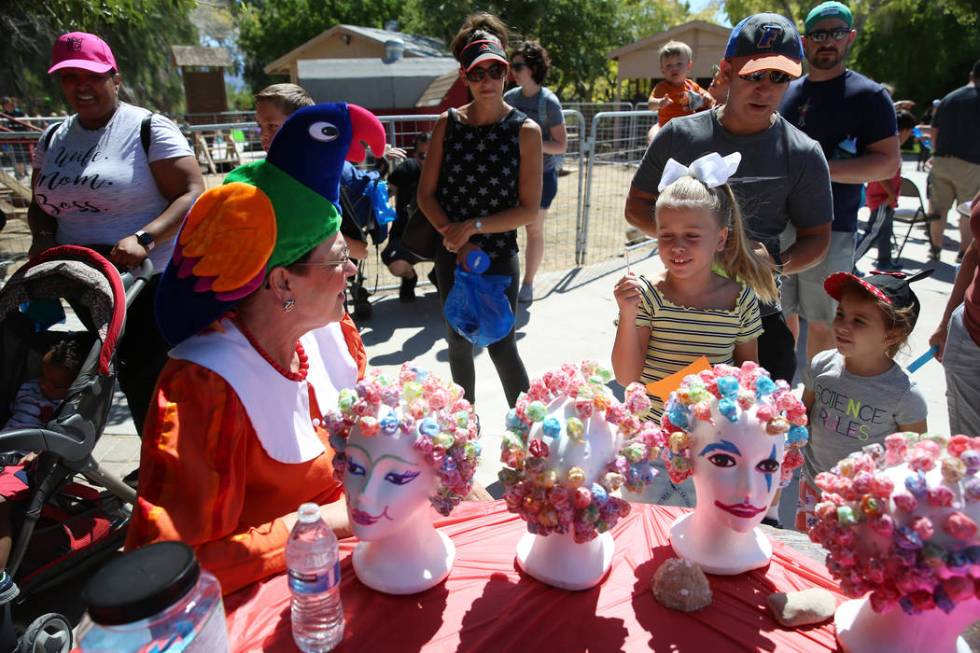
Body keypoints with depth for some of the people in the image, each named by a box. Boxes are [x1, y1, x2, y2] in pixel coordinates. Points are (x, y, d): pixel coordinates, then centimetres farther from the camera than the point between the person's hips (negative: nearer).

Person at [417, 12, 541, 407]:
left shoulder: (525, 131, -8)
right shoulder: (448, 123, -1)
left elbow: (529, 209, -10)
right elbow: (426, 193, 0)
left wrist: (474, 226, -17)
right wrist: (455, 238, -12)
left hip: (499, 255, -3)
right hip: (451, 255, 4)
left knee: (501, 346, 0)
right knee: (458, 341, 16)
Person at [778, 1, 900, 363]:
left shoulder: (868, 95, -3)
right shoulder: (787, 92, 12)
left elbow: (889, 162, -10)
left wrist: (821, 169, -21)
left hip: (829, 228, -4)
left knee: (820, 322, 3)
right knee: (782, 313, 12)